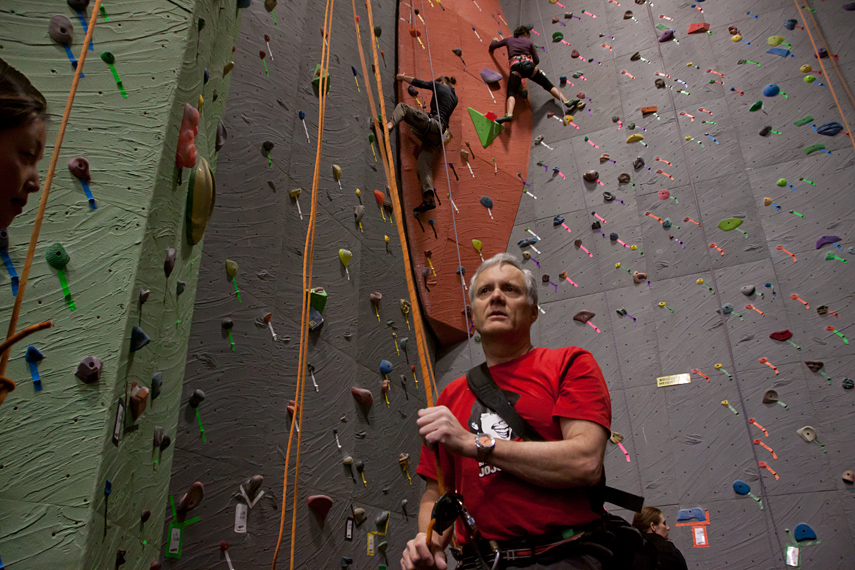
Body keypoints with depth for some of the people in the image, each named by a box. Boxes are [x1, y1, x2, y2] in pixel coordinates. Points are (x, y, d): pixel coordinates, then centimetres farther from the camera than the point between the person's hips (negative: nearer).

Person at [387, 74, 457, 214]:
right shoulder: (454, 98, 27)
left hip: (431, 123, -7)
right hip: (438, 134, 7)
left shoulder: (439, 86, 10)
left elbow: (418, 83, 11)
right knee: (424, 164, 1)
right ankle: (429, 199, -11)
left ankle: (390, 125, -34)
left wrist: (402, 77, 24)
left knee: (402, 107, -3)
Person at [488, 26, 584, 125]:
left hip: (515, 67, 0)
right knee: (549, 86, 7)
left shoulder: (509, 40, 27)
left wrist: (495, 40, 57)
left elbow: (492, 45, 34)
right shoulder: (529, 42, 24)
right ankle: (567, 102, -5)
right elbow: (537, 60, 18)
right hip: (528, 65, 0)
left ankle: (509, 114, -45)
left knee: (511, 94, -16)